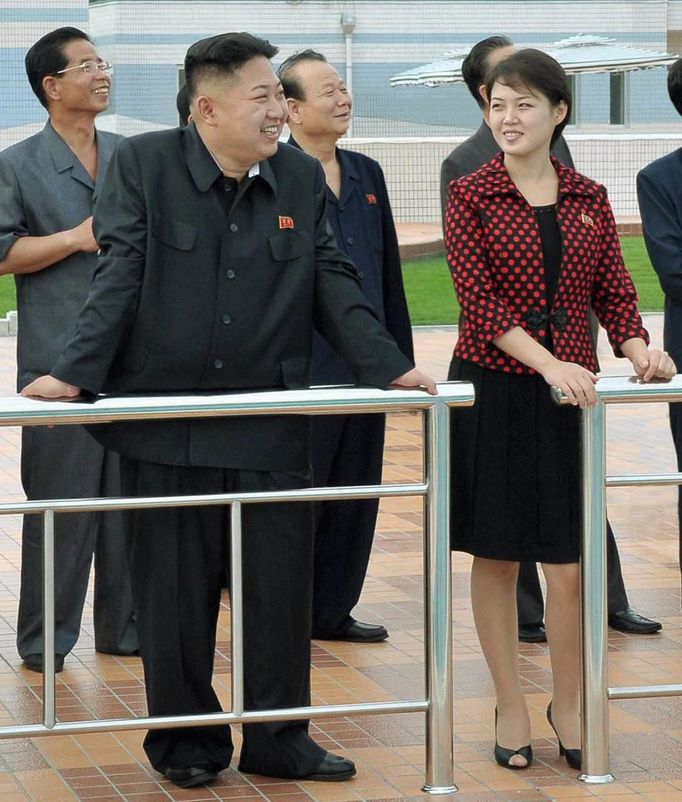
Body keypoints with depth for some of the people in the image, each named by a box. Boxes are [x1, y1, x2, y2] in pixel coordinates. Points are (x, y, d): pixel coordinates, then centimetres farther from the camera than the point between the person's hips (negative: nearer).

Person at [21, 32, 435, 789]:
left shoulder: (301, 176, 6)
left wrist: (389, 366, -3)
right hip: (167, 424, -3)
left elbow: (332, 280, 6)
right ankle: (186, 740, 21)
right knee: (175, 591, 6)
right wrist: (75, 373, -19)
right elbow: (120, 276, -9)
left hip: (272, 427, 3)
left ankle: (279, 738, 21)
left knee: (281, 585, 6)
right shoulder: (143, 164, -5)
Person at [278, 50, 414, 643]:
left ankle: (332, 611, 21)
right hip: (301, 369, -7)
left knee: (355, 498, 11)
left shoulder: (367, 175, 12)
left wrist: (401, 359, 14)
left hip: (365, 367, 7)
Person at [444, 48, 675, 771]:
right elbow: (479, 298, -10)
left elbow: (612, 291, 7)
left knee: (568, 564, -1)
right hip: (491, 388, -2)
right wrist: (548, 362, -22)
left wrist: (638, 351, -13)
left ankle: (568, 705, 17)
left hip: (569, 391, 2)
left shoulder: (589, 199, 8)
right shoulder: (471, 195, -2)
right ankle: (510, 706, 17)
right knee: (495, 555, 5)